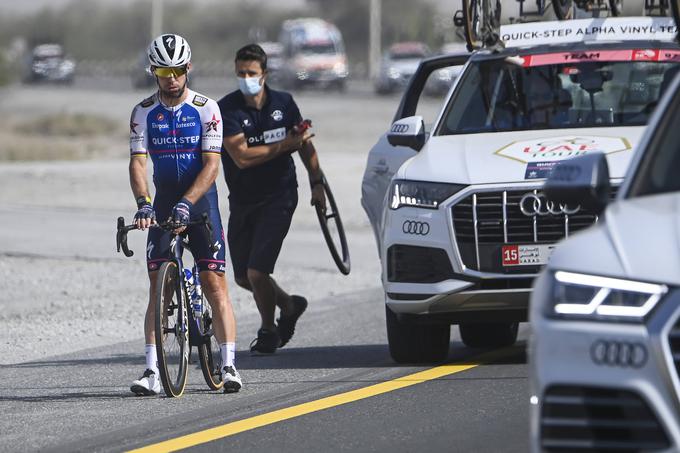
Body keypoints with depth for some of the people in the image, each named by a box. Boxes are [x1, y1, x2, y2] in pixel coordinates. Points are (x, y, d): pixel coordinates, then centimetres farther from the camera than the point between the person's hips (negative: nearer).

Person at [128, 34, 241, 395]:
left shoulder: (206, 109, -8)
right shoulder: (144, 113, -2)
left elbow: (211, 164, -15)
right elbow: (137, 162, -10)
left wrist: (186, 202, -29)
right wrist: (143, 203, -29)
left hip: (200, 199, -2)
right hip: (163, 201, 2)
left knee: (214, 282, -9)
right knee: (158, 286, -5)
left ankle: (228, 365, -9)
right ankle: (152, 371, -7)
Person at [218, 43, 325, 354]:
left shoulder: (283, 103, -2)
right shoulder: (227, 108, -10)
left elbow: (304, 144, 13)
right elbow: (242, 157, -19)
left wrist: (317, 183, 10)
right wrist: (284, 145, -16)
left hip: (278, 197, -2)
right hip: (241, 201, 2)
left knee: (257, 271, -13)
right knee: (243, 277, 10)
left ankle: (268, 330, 12)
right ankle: (289, 306, 38)